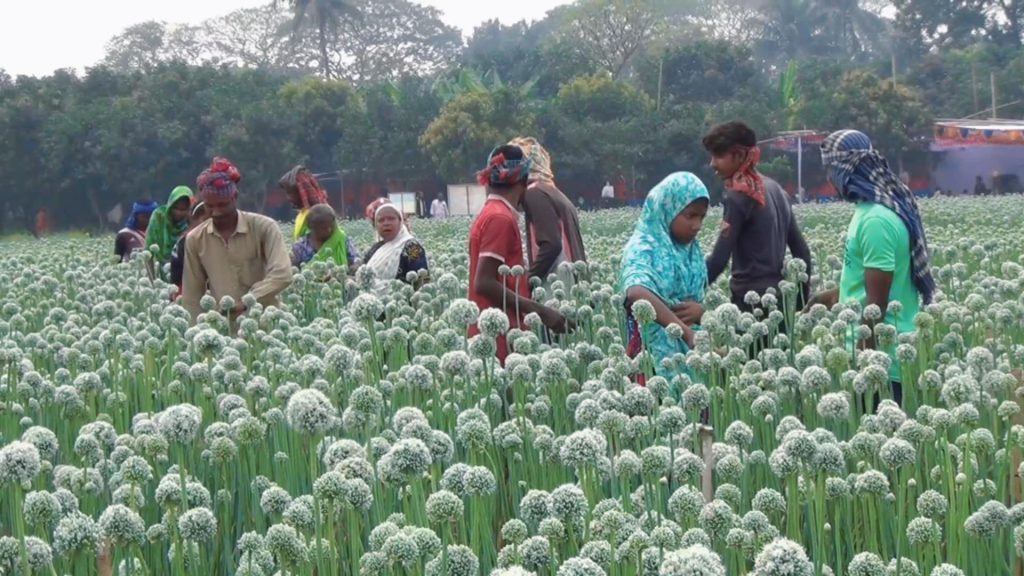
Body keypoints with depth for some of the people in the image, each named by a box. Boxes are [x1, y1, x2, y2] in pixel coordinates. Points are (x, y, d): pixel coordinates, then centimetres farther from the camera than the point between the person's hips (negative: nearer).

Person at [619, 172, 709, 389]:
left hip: (691, 350, 7)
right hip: (655, 351, -7)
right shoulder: (643, 248, -11)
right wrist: (684, 330, -37)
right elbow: (637, 292, -31)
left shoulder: (692, 250, 12)